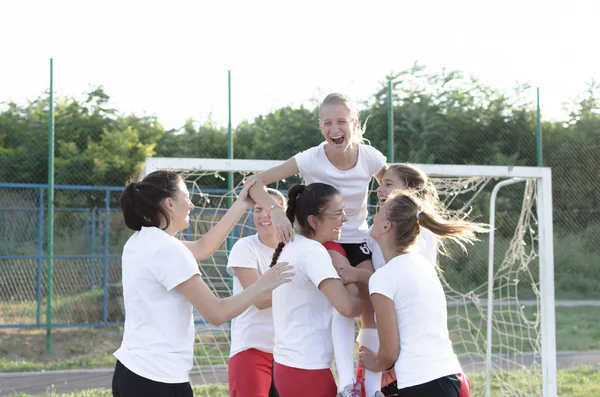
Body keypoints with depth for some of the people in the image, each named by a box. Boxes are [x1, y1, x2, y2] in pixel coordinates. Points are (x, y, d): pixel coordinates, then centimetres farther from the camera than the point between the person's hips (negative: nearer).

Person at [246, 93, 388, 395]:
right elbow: (255, 183, -22)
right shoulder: (311, 160, -20)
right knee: (349, 294, -31)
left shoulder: (370, 158, -13)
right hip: (323, 240, -3)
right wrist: (274, 209, -41)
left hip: (359, 240, 4)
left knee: (372, 311, -10)